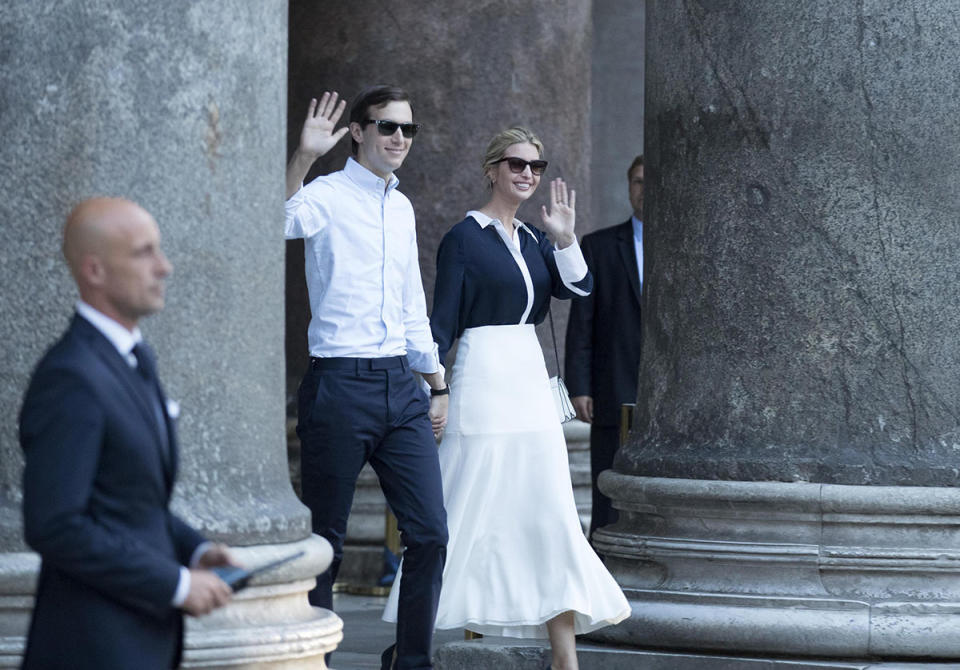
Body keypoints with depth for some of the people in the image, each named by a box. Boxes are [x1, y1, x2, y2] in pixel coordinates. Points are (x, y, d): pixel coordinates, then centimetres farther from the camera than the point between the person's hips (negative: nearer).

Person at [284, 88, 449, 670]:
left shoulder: (402, 208, 16)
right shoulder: (327, 196, -5)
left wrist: (437, 383, 26)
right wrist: (303, 158, -37)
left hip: (401, 383, 6)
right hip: (340, 382, -6)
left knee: (430, 532, 1)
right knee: (325, 540, 1)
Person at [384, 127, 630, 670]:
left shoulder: (532, 239, 13)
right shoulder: (465, 237, -5)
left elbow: (578, 287, -2)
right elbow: (443, 321, -6)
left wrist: (564, 239, -17)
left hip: (531, 380, 7)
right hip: (484, 376, -7)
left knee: (553, 516, 3)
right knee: (472, 514, -3)